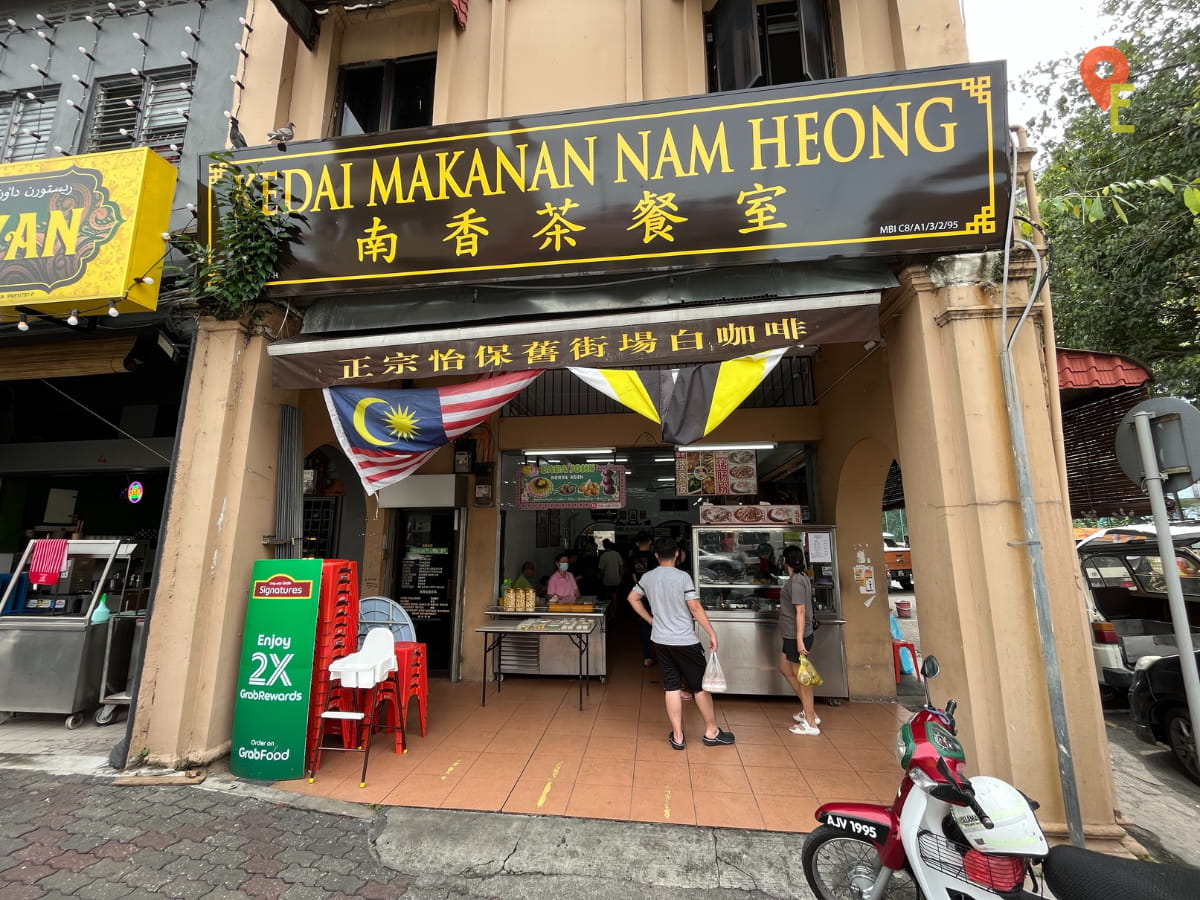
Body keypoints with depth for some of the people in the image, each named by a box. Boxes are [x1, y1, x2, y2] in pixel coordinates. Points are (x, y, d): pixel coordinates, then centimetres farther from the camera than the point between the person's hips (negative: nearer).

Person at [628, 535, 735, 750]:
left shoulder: (647, 577, 0)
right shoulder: (682, 577, -16)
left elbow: (632, 598, 13)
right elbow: (695, 608, -17)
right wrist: (712, 633, -8)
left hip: (661, 640, 5)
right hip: (685, 641, -4)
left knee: (671, 687, 12)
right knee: (701, 685, 12)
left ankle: (677, 736, 18)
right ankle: (711, 732, 25)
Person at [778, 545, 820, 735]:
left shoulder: (796, 581, -19)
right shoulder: (801, 578, 9)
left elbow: (800, 610, -24)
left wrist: (799, 640, -24)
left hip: (797, 637, -10)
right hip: (791, 636, 10)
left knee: (801, 677, 2)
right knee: (785, 669, 20)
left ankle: (810, 723, 15)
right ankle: (809, 710, 29)